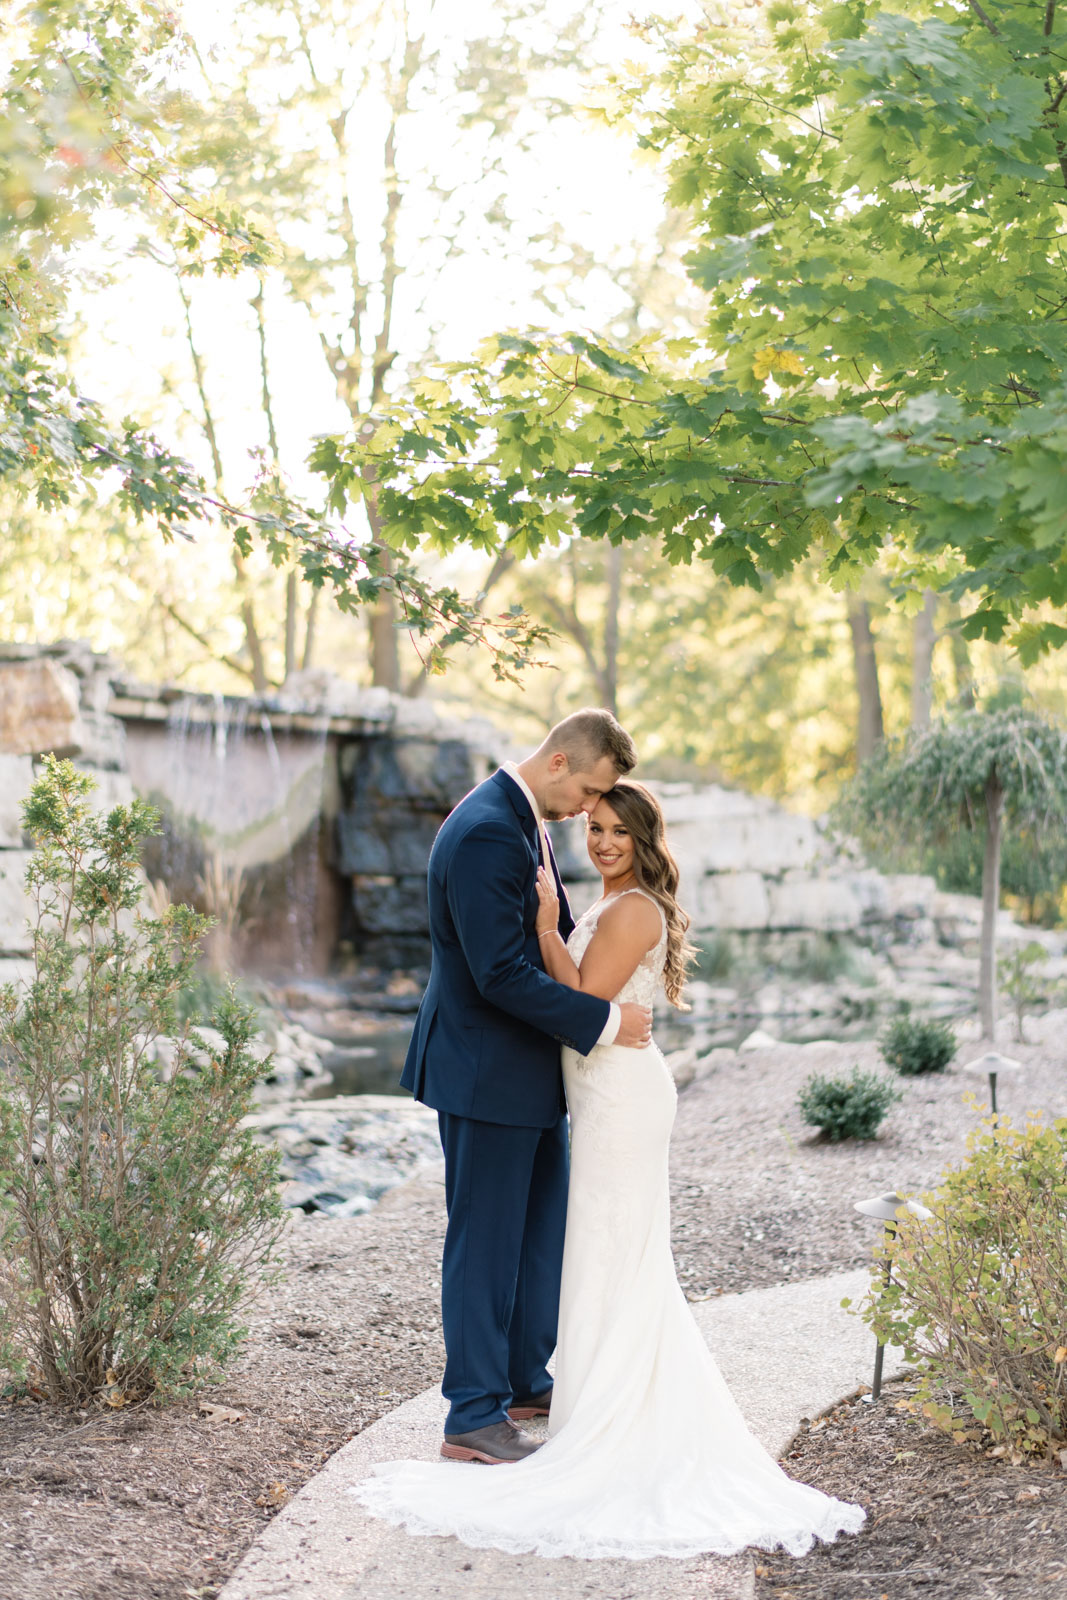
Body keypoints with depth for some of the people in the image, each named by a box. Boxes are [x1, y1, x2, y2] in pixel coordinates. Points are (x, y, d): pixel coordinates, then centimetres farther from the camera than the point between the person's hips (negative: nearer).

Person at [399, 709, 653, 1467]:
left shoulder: (525, 821, 9)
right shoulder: (486, 834, -24)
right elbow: (502, 975, -27)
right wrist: (606, 1021, -21)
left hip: (529, 1070, 10)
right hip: (487, 1073, -10)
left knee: (544, 1231, 19)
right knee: (486, 1243, 0)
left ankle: (525, 1379, 33)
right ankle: (474, 1417, 11)